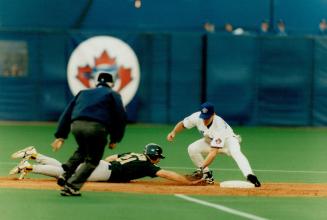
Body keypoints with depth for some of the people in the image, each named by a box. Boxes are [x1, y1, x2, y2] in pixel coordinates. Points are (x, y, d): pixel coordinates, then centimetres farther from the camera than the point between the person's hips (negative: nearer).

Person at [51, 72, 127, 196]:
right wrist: (115, 139, 12)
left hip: (76, 125, 5)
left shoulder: (83, 93, 31)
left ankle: (66, 173, 11)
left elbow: (67, 114, 24)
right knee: (92, 161, 9)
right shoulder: (113, 95, 20)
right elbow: (121, 117, 7)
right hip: (96, 127, -5)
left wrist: (60, 136, 21)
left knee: (82, 150, 32)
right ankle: (72, 186, -5)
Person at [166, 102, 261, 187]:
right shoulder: (196, 117, -26)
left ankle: (249, 176, -55)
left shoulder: (219, 125, -40)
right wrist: (174, 132, -28)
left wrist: (201, 168, -52)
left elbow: (214, 152, -44)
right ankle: (207, 175, -6)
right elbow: (182, 124, -6)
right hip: (210, 141, 5)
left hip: (228, 140, -5)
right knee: (192, 149, -21)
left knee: (235, 152, -38)